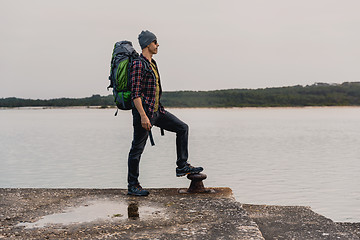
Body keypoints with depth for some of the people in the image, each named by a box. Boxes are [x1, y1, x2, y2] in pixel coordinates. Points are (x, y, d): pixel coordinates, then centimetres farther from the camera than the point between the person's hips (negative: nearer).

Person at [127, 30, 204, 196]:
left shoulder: (152, 63, 15)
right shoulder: (138, 64, -15)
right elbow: (135, 93, -20)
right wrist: (143, 116, -25)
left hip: (157, 110, 9)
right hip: (144, 111, -9)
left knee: (182, 128, 6)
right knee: (137, 149, 1)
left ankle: (182, 166, 11)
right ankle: (132, 186, 12)